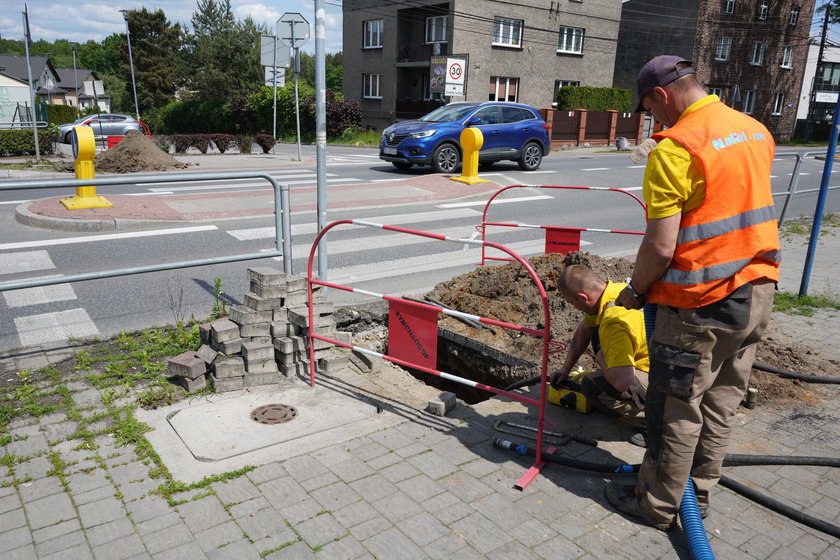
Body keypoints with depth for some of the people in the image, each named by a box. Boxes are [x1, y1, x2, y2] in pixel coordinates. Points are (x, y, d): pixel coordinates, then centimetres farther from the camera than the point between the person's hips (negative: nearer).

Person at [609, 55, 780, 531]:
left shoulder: (675, 147, -18)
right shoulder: (756, 131, 8)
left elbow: (661, 246, -22)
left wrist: (636, 290, -5)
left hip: (701, 304, -8)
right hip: (758, 292, 8)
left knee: (676, 410, 7)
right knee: (722, 403, 19)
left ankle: (659, 505, 24)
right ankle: (699, 495, 35)